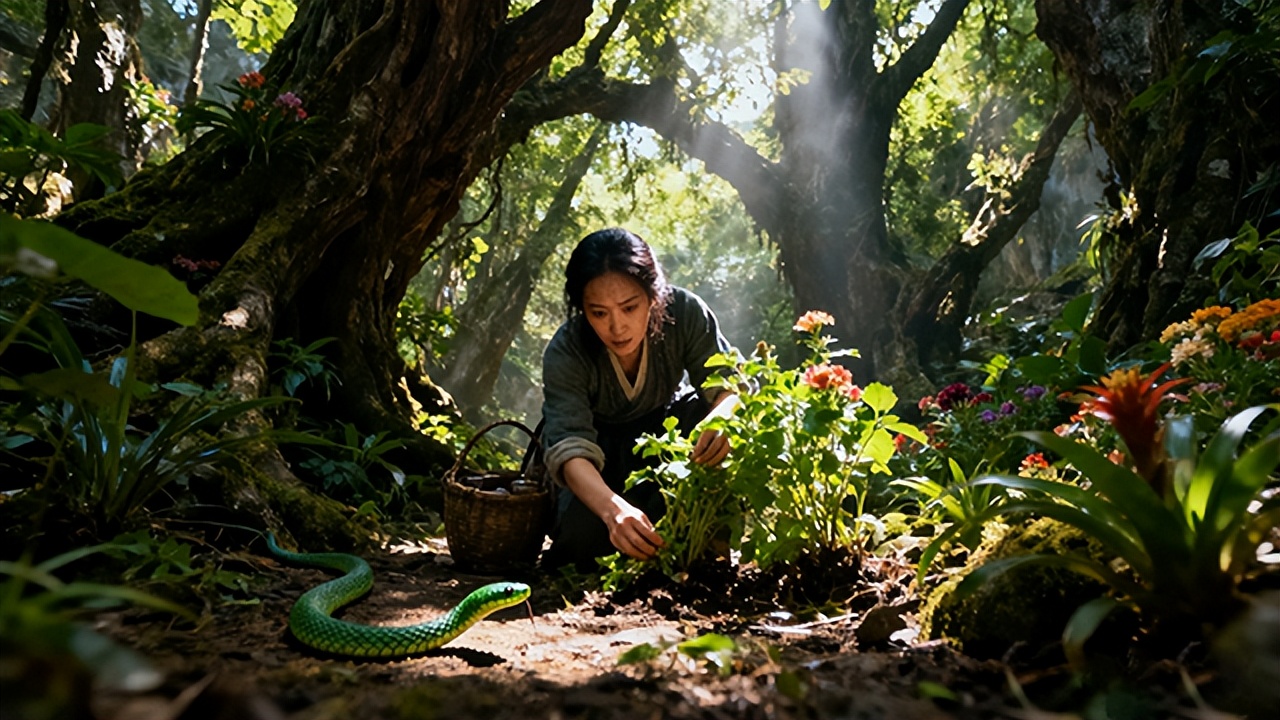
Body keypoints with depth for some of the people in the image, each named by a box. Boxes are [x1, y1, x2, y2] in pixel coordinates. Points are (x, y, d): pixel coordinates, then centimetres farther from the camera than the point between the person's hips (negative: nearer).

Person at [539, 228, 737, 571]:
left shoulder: (685, 312, -26)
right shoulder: (564, 354, -30)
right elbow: (571, 447, -39)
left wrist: (722, 417, -51)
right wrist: (614, 510, -61)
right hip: (604, 452, -2)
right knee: (582, 532, -31)